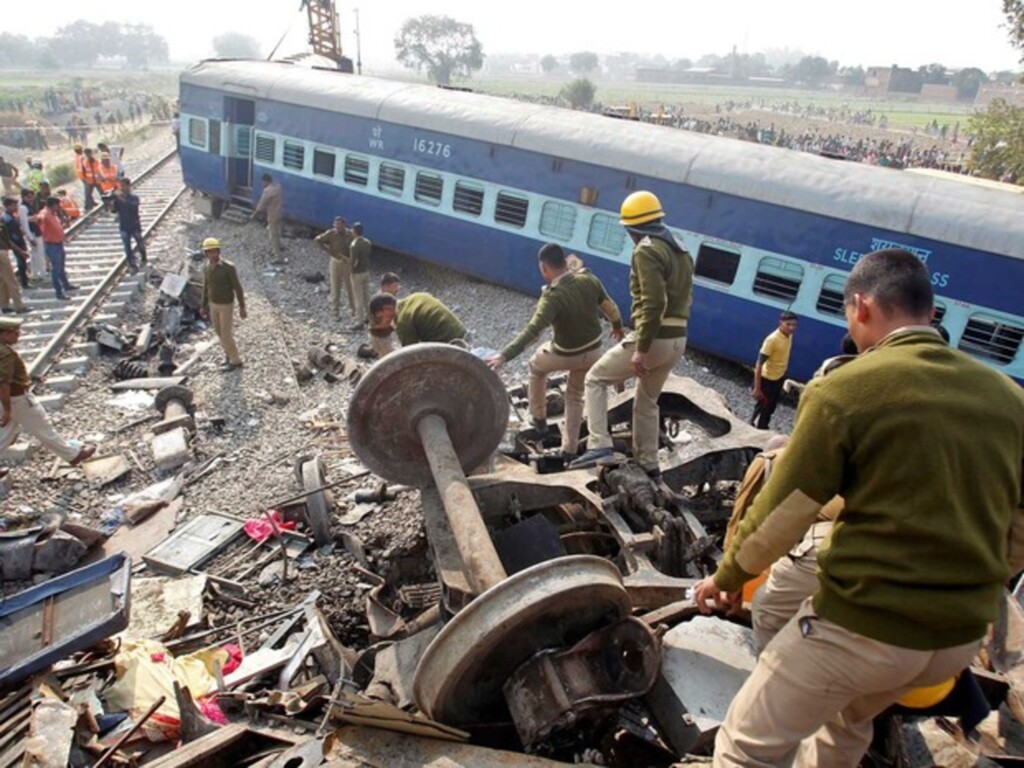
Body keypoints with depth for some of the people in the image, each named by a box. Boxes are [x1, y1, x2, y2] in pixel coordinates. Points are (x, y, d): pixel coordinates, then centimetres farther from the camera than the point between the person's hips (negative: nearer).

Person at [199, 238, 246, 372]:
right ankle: (230, 353, 40)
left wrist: (242, 308, -14)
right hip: (213, 304, 7)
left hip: (226, 305, -7)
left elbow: (238, 288, -17)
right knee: (219, 331, 18)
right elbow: (206, 287, 10)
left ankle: (235, 361, 18)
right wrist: (204, 307, 15)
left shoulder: (229, 267, -23)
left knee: (226, 335, 0)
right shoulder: (207, 268, -2)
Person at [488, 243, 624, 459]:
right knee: (575, 396, 24)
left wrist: (504, 355, -42)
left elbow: (531, 331, -38)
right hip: (593, 351, 5)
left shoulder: (553, 297, -29)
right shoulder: (589, 280, -13)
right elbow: (610, 307, 1)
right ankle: (569, 449, 26)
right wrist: (618, 326, 22)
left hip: (566, 355, -5)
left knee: (536, 365, 28)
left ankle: (538, 417, 36)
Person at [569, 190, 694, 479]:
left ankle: (599, 444, -4)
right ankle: (648, 465, 28)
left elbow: (653, 303, -23)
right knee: (647, 402, 22)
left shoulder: (646, 251, -12)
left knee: (596, 378, 6)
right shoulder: (681, 252, 18)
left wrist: (641, 349, -23)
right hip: (678, 340, 9)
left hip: (654, 338, -9)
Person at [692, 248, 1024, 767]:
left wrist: (726, 576, 4)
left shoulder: (845, 389, -16)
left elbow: (782, 514, -12)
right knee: (850, 720, 32)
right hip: (961, 637, 7)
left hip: (863, 625, -7)